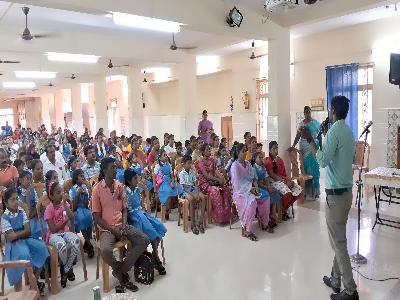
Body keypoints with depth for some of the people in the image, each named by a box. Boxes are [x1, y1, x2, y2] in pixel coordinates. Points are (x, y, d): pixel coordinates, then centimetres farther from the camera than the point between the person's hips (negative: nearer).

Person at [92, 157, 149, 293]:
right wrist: (113, 230, -14)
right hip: (106, 228, -5)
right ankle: (122, 275, -2)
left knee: (144, 241, -15)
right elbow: (97, 217, -8)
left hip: (121, 226, 5)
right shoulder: (97, 189, -8)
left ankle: (121, 271, -1)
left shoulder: (120, 186, 6)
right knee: (105, 250, -34)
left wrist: (124, 225, -7)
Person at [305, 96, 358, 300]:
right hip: (346, 191, 9)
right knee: (338, 239, 17)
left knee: (339, 243, -1)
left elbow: (323, 160, -24)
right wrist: (323, 138, 21)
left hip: (335, 194, -9)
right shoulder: (348, 132, 11)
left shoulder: (334, 131, -17)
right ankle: (335, 279, 29)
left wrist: (310, 140, -16)